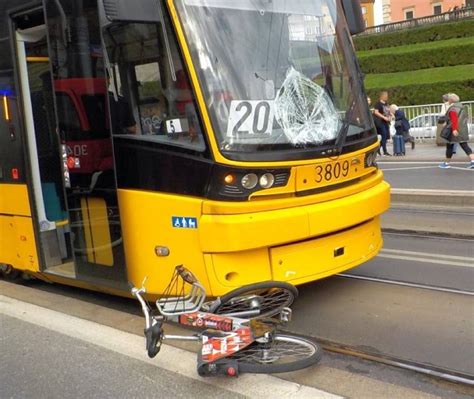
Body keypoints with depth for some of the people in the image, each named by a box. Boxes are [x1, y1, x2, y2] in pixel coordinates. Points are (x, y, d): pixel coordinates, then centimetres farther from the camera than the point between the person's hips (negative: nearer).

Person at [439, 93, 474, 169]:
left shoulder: (452, 109, -15)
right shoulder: (461, 107, 14)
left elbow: (454, 120, -26)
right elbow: (465, 117, 21)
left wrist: (454, 129, -31)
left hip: (455, 131, -8)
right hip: (463, 130, 8)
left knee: (449, 146, 5)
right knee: (465, 146, 3)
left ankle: (446, 163, 14)